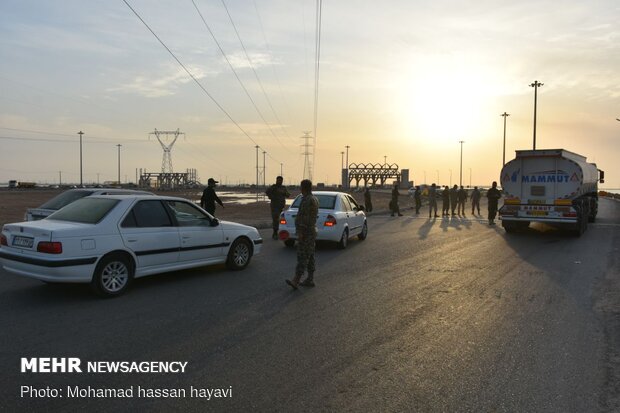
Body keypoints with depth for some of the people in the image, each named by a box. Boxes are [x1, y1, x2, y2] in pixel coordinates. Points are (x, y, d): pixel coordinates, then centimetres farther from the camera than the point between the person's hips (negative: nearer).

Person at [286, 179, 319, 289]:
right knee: (309, 256, 12)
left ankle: (296, 281, -17)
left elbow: (306, 218, -22)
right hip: (311, 231, 11)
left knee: (303, 257, -14)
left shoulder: (308, 200, -16)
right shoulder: (314, 199, 16)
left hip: (305, 232, -11)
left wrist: (301, 232, -22)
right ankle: (310, 280, 17)